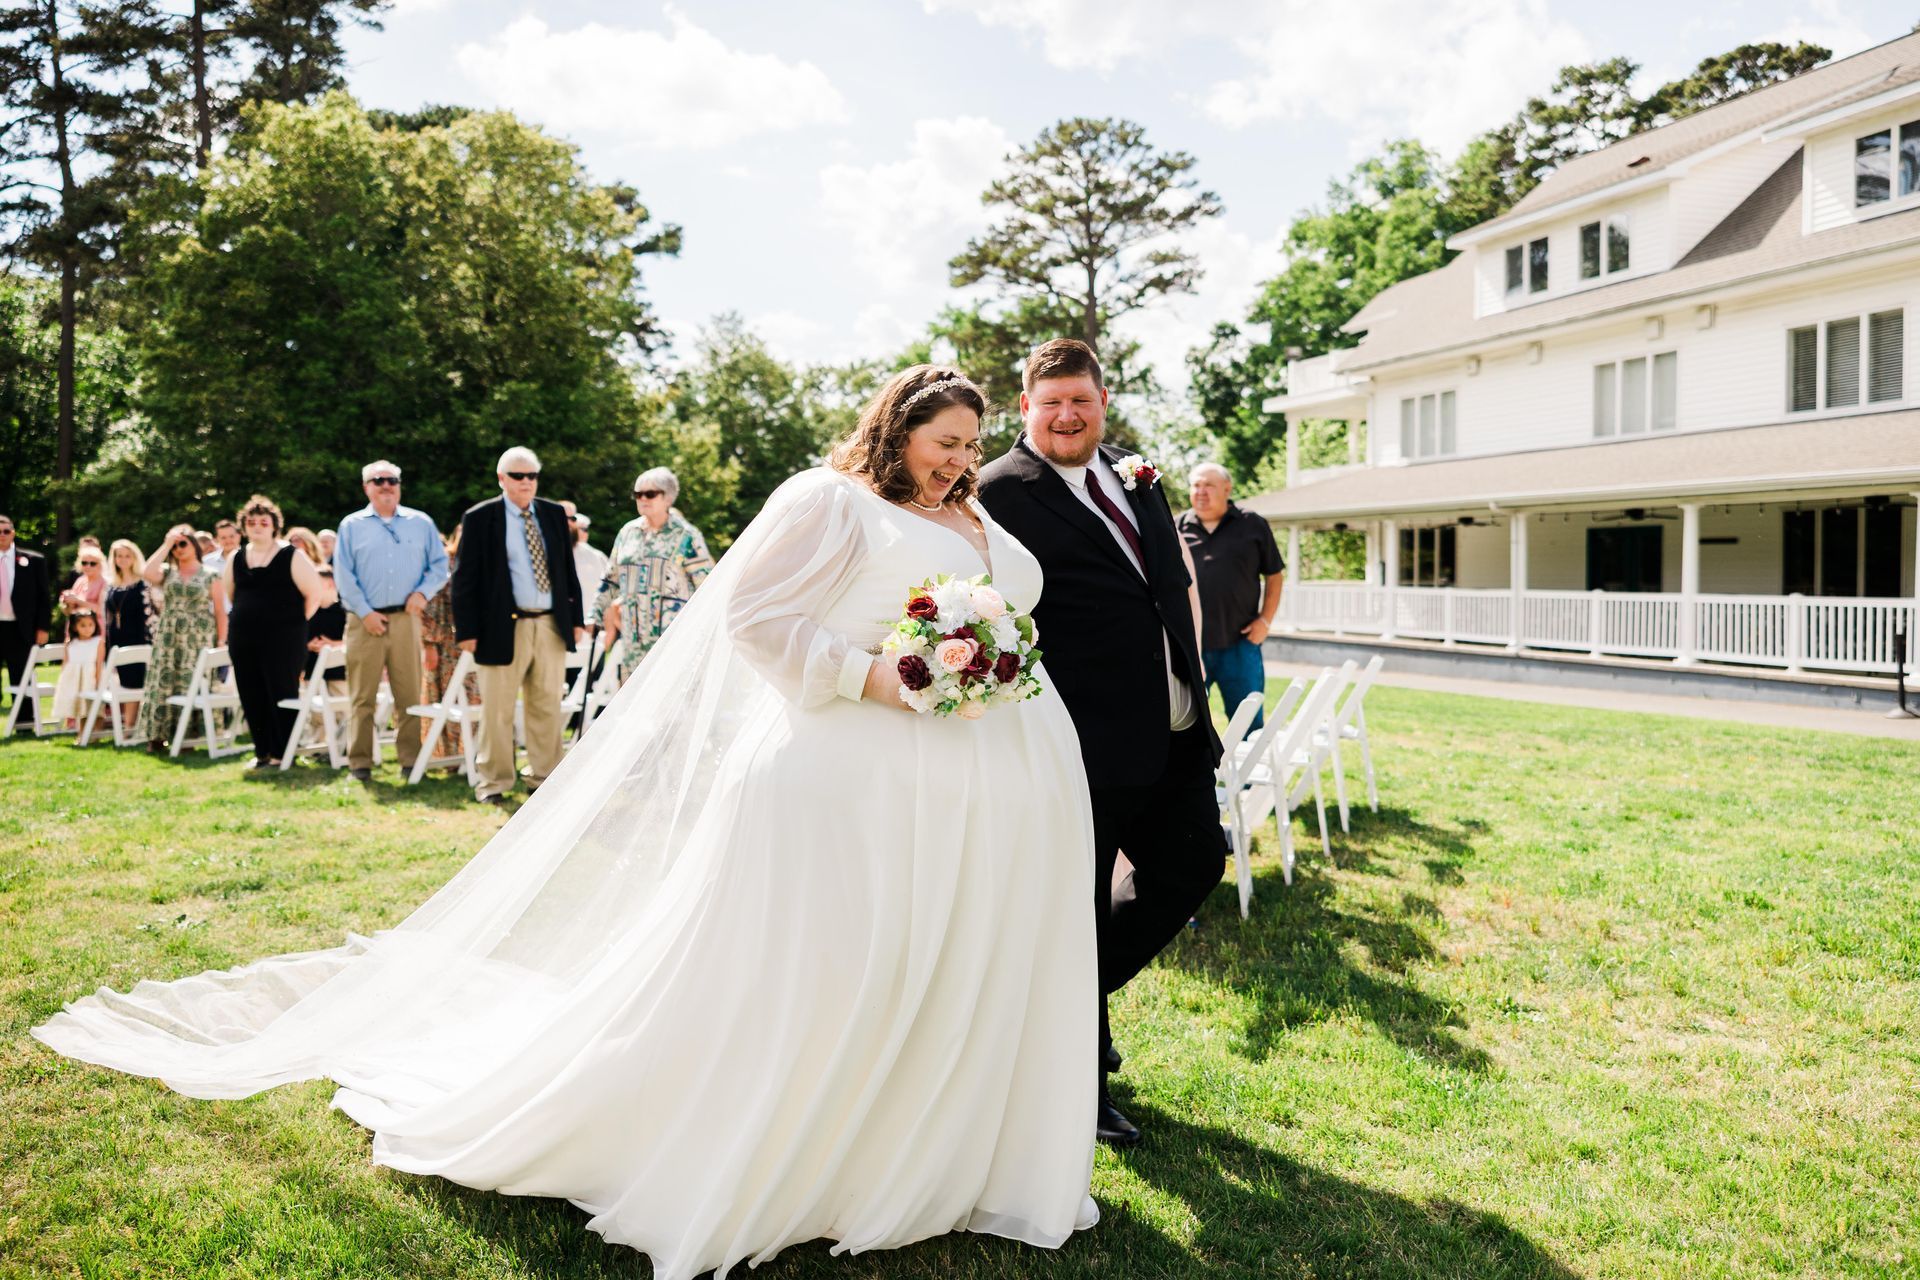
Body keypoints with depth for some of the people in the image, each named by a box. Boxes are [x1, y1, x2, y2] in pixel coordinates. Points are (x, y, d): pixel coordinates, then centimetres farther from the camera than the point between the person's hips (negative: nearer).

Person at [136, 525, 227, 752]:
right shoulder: (167, 572, 11)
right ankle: (158, 735, 3)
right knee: (163, 684, -2)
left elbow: (220, 611, 2)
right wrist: (166, 544, -5)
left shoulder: (210, 575, 3)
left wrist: (221, 642, -6)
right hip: (168, 639, 3)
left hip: (198, 640, -3)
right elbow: (146, 573, -12)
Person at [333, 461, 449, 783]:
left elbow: (440, 564, 10)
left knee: (409, 693, 2)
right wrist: (365, 612, -7)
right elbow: (343, 575, 2)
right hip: (365, 620, -1)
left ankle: (410, 760, 8)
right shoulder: (351, 526, 8)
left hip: (406, 619, 1)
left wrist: (423, 592, -6)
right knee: (363, 695, 0)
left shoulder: (420, 523, 11)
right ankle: (360, 762, 6)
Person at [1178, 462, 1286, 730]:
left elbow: (1274, 575, 9)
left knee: (1249, 722, 6)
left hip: (1239, 643, -1)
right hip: (1188, 645, 1)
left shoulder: (1253, 526, 5)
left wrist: (1265, 620, -1)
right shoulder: (1178, 529, 7)